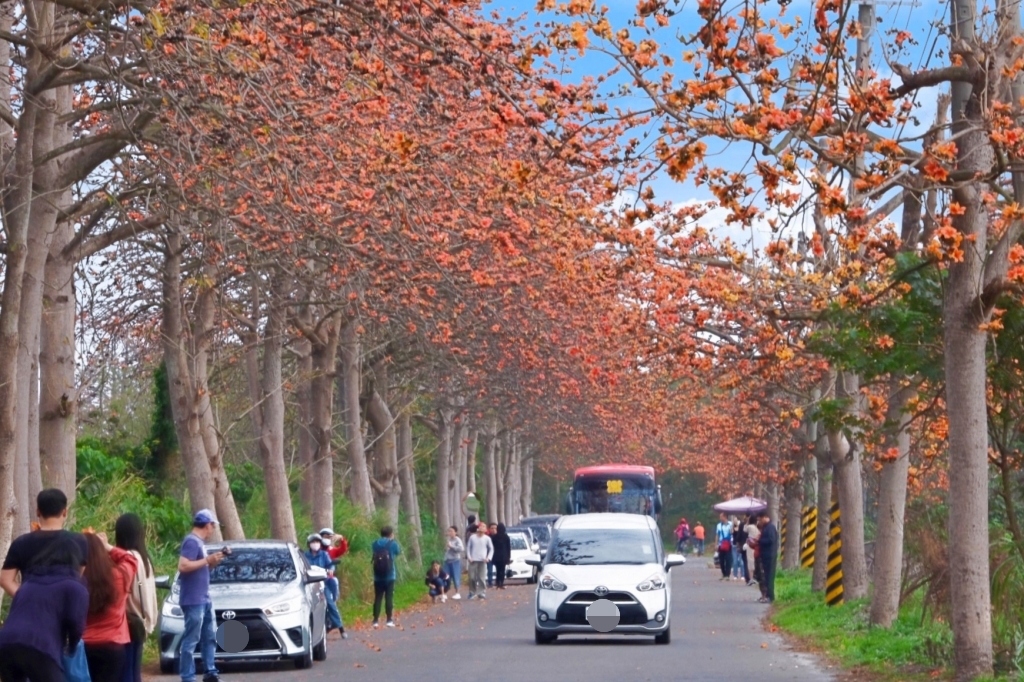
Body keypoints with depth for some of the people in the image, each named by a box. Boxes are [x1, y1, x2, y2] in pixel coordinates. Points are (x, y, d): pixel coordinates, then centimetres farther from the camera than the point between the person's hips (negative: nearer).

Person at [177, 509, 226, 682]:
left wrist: (214, 561, 8)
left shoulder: (199, 542, 15)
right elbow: (183, 566, -24)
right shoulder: (191, 541, -14)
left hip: (204, 599, 10)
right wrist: (207, 560, -20)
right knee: (191, 640, -8)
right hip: (193, 600, -10)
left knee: (210, 636, 16)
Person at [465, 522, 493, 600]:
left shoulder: (487, 538, 4)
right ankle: (472, 592, 14)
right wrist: (469, 557, -2)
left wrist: (488, 557, -6)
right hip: (473, 560, 1)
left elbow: (491, 549, 7)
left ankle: (482, 593, -1)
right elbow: (468, 547, 9)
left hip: (482, 561, -1)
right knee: (472, 577, 0)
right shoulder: (472, 537, 5)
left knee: (482, 578, -6)